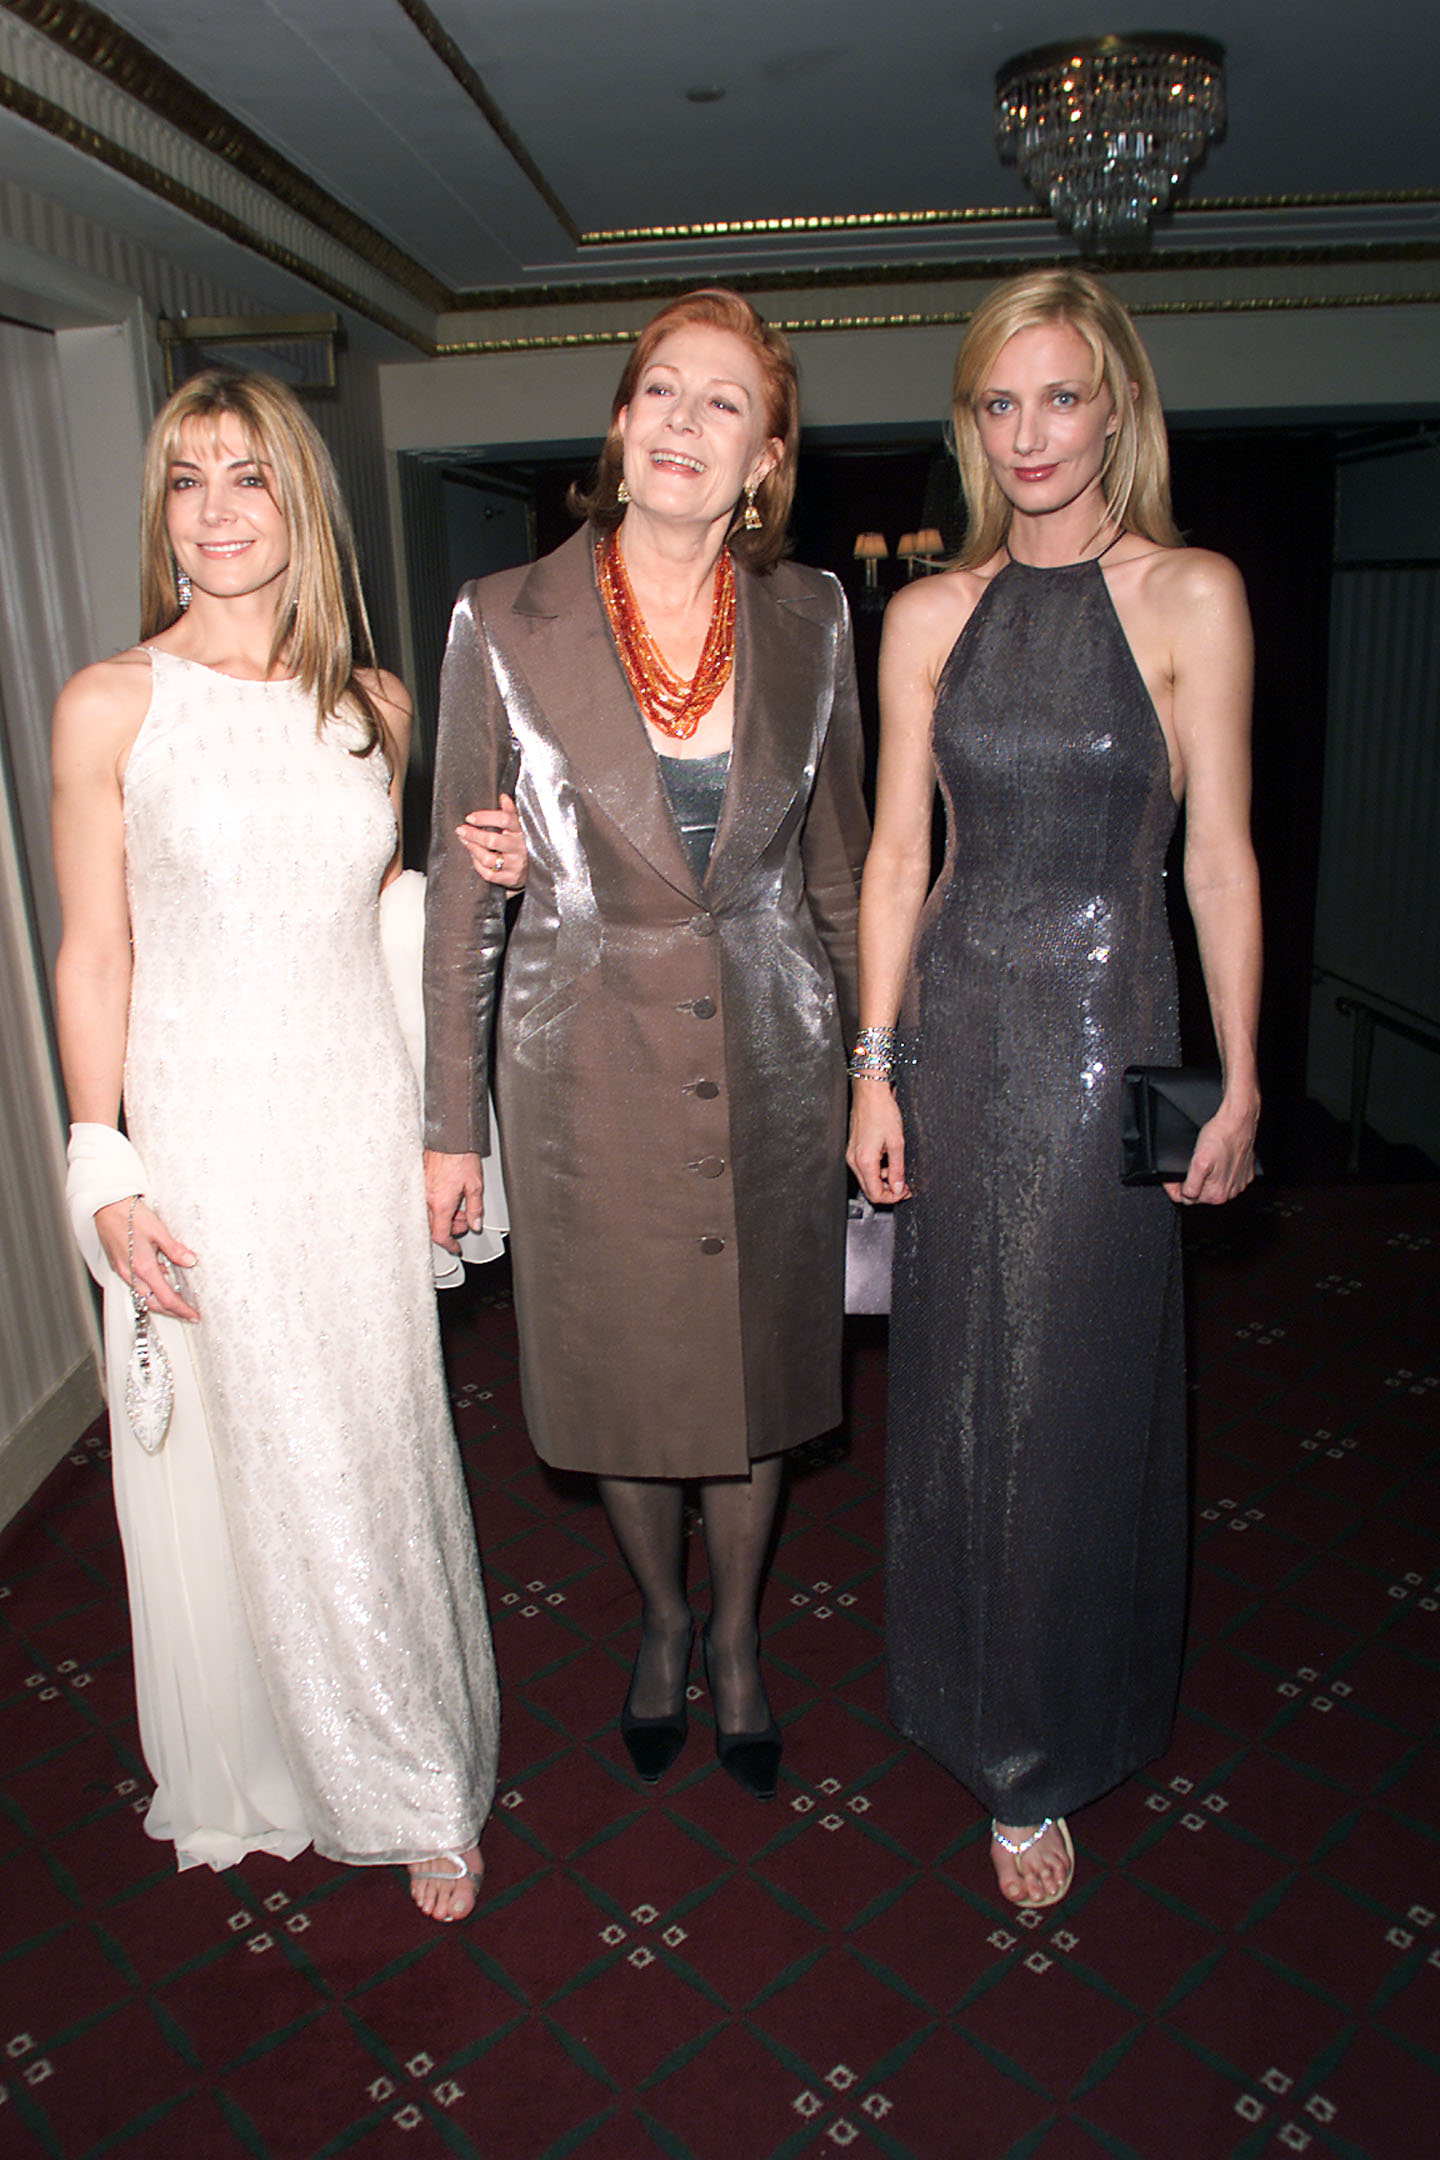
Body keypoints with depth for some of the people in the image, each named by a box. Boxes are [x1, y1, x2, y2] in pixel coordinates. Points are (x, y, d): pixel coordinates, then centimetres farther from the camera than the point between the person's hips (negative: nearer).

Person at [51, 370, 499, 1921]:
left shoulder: (373, 704, 5)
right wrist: (105, 1175, -8)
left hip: (357, 1115, 3)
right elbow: (94, 953, -4)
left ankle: (413, 1780, 34)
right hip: (202, 1126, -2)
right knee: (238, 1460, 11)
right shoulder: (109, 705, -5)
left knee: (377, 1452, 11)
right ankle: (270, 1773, 37)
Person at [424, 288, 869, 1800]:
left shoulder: (806, 617, -1)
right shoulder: (504, 622, -7)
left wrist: (871, 1065, 9)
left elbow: (839, 858, 7)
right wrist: (449, 1122, -2)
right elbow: (463, 884, -4)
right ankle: (661, 1620, 46)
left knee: (755, 1368, 16)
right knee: (618, 1376, 15)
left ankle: (737, 1637, 44)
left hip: (770, 1059, 2)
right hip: (588, 1068, -1)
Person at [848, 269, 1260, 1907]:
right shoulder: (929, 614, 5)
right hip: (957, 1030, 3)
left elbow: (1218, 855, -3)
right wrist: (875, 1067, 2)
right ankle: (982, 1699, 40)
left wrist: (1239, 1081, -4)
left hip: (1107, 1031, -3)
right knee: (960, 1379, 14)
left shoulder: (1189, 596, -3)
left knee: (1078, 1391, 7)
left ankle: (1042, 1761, 29)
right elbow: (898, 854, 5)